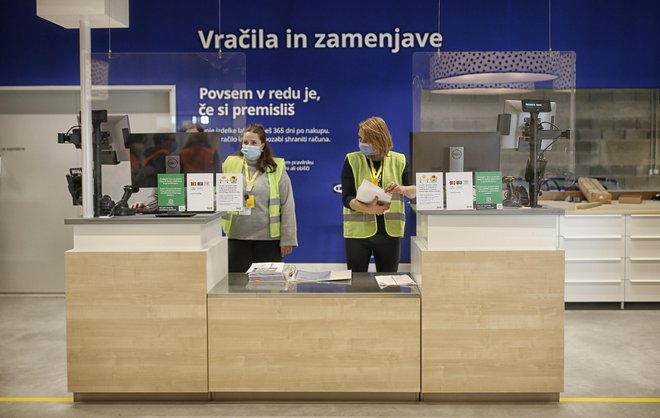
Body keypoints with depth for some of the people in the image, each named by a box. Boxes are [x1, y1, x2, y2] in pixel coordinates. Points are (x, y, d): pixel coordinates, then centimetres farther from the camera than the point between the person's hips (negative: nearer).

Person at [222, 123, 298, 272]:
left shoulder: (276, 168, -1)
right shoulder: (230, 164, 3)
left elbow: (287, 206, -1)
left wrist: (287, 239, -4)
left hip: (269, 238, -1)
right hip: (236, 237, 1)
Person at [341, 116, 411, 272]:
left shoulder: (398, 161, 5)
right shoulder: (352, 160, 0)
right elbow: (347, 198, -7)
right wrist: (368, 209, -24)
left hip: (390, 232, 1)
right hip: (359, 231, -1)